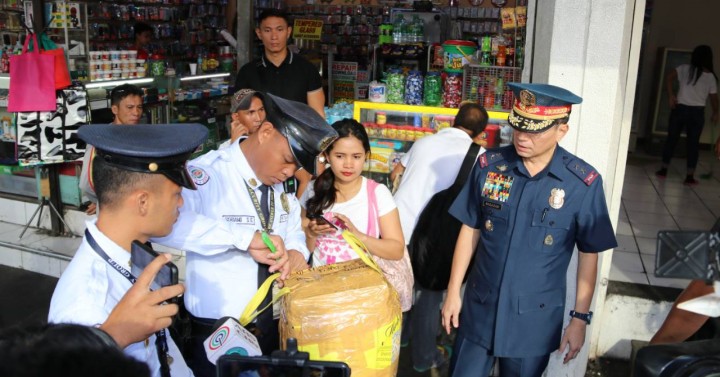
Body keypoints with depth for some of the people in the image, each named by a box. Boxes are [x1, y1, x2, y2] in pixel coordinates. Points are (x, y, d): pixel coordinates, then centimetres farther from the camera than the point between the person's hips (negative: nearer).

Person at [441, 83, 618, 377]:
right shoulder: (489, 165, -8)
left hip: (535, 319, -1)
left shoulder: (583, 183, -13)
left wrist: (580, 318, -1)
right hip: (479, 310, 2)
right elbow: (470, 230, 1)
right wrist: (453, 292, 2)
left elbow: (589, 253, -3)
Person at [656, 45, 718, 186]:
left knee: (671, 138, 11)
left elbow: (669, 77, -10)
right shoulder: (711, 76, 1)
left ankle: (664, 170, 16)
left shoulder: (684, 68, 1)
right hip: (697, 112, 0)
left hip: (680, 108, 0)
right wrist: (715, 113, 19)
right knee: (693, 143, 5)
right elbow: (714, 98, 5)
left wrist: (670, 96, -6)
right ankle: (690, 176, 5)